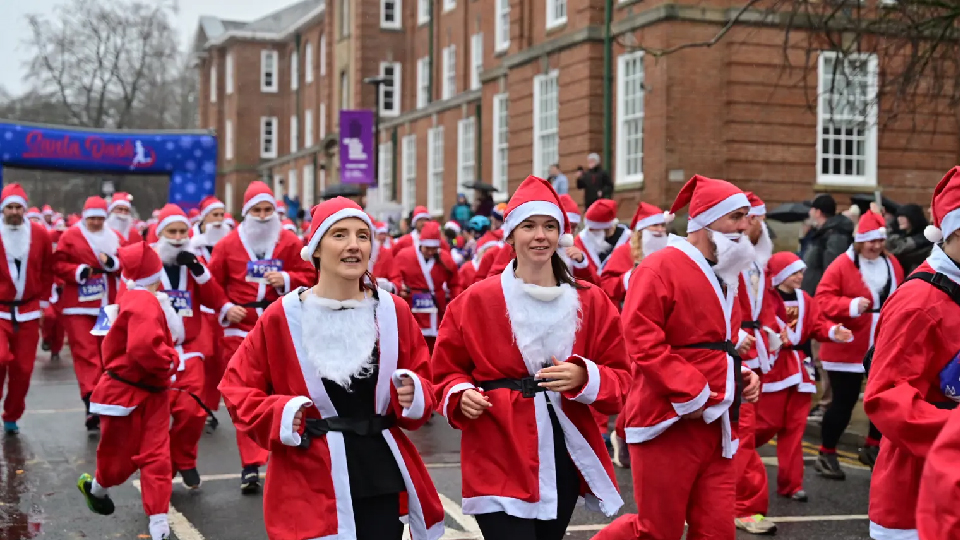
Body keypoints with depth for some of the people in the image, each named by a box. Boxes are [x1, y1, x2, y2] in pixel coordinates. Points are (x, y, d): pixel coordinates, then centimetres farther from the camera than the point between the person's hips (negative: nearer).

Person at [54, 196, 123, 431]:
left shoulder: (114, 237, 9)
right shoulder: (70, 236, -1)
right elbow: (58, 264, -3)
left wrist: (113, 263, -12)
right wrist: (78, 271, -18)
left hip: (107, 305, 4)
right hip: (79, 305, -4)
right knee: (85, 352, -11)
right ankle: (92, 403, -19)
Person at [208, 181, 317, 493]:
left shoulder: (290, 243, 2)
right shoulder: (229, 244, 2)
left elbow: (308, 275, 4)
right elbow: (213, 283, 7)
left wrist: (286, 279, -14)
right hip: (241, 329, 0)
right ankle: (251, 464, 2)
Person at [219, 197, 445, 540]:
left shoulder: (394, 313, 4)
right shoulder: (282, 317, -3)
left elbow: (424, 382, 12)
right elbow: (237, 387, 4)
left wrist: (413, 396, -10)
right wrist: (277, 416, -12)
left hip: (381, 478, 2)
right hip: (310, 484, -2)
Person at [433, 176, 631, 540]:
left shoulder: (591, 302, 4)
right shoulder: (475, 302, -3)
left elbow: (621, 381, 4)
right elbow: (447, 373, 7)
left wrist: (584, 377, -16)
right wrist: (462, 395, -14)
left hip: (565, 462, 3)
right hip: (499, 463, -3)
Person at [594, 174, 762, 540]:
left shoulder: (727, 275, 16)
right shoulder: (660, 268, -11)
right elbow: (643, 343, -19)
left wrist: (743, 373, 7)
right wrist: (690, 395, -20)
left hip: (717, 425, 8)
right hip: (669, 422, -8)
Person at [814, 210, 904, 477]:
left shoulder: (893, 265, 7)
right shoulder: (842, 266, -11)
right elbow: (823, 300, -14)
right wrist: (851, 306, -27)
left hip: (883, 348, 6)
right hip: (848, 348, -6)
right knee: (843, 403, 0)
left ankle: (873, 448, 31)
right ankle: (826, 455, 16)